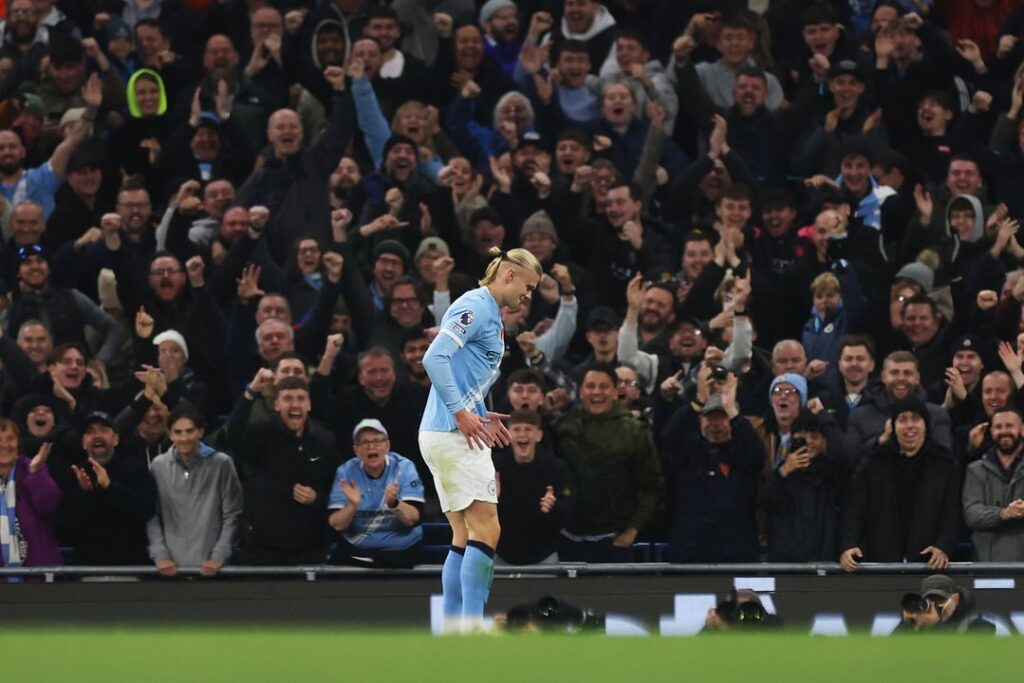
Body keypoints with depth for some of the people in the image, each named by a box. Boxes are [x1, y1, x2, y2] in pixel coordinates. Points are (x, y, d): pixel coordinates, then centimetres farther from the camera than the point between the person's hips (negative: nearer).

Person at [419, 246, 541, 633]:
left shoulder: (489, 313, 19)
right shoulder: (475, 306, -11)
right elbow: (435, 358, -21)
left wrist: (481, 417, 13)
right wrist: (461, 413, -21)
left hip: (448, 435, 10)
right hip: (452, 433, -10)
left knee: (465, 537, 10)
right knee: (485, 530, -12)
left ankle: (452, 631, 8)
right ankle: (472, 629, -16)